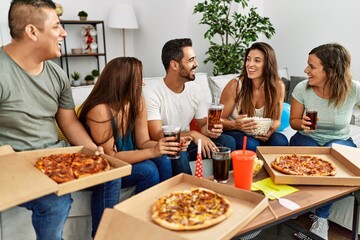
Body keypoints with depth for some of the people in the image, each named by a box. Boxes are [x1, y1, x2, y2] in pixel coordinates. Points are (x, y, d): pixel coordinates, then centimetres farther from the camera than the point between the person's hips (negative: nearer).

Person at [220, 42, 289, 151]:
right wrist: (235, 125, -31)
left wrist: (271, 130, -20)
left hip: (262, 135, 3)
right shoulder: (235, 86, -16)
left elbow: (276, 120, 4)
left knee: (281, 141, -26)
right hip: (234, 133, -3)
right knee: (251, 145, -34)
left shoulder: (278, 87, -7)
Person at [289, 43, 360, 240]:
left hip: (339, 142, 0)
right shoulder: (302, 89, -16)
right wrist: (301, 124, -24)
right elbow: (294, 120, -1)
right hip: (307, 139, 1)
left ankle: (321, 219, -17)